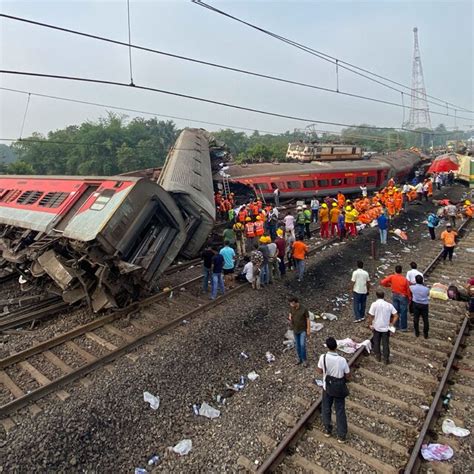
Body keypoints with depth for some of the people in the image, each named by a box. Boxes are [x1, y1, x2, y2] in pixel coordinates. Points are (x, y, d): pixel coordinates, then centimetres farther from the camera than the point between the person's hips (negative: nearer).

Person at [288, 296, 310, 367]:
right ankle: (300, 359, 33)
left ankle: (304, 360, 14)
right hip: (295, 329, 5)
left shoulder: (304, 309, -26)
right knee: (297, 345, 13)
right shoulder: (291, 307, -12)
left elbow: (308, 319, -15)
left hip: (303, 329, -4)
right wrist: (290, 317, -16)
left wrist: (308, 330, -12)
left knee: (302, 345, -8)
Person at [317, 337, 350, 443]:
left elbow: (320, 371, -5)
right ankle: (342, 436, 24)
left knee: (326, 409, 21)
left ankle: (327, 430, 35)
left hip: (327, 387, 1)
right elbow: (348, 376, -11)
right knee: (340, 411, 15)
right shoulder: (342, 360, -24)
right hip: (339, 389, -1)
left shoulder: (323, 357, -21)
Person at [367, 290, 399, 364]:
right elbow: (396, 316, -7)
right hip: (386, 328, 2)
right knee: (386, 343, 13)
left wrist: (370, 324, -2)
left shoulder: (374, 304, -13)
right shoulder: (389, 305, -5)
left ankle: (378, 356, 28)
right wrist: (392, 324, 1)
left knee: (376, 342, 17)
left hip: (376, 327, -1)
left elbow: (371, 316, -15)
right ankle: (386, 359, 20)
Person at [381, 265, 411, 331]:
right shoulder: (405, 280, -21)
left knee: (395, 311, 15)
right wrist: (409, 297, 5)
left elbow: (382, 282, -16)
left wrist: (388, 285, 4)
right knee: (403, 312, 9)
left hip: (394, 296, 3)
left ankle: (396, 326, 26)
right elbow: (408, 290, -12)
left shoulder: (392, 277, -15)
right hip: (403, 297, -3)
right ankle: (403, 327, 18)